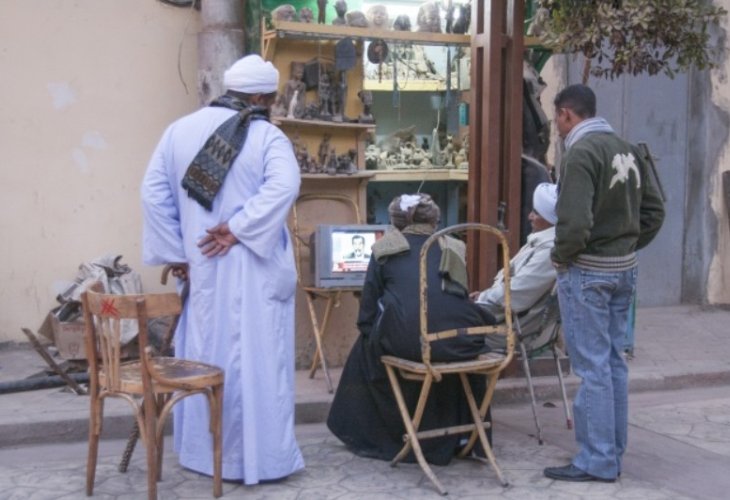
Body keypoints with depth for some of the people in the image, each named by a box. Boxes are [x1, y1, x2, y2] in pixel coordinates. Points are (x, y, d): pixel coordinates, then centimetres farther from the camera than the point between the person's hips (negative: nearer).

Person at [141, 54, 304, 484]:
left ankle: (204, 451, 24)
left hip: (201, 268, 4)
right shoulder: (267, 136, -7)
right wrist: (237, 229, -20)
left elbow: (154, 194, 3)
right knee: (256, 358, 2)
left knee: (205, 357, 14)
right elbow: (284, 186, -25)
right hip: (253, 270, -4)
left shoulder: (179, 131, 6)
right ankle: (261, 455, 8)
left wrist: (176, 253, 4)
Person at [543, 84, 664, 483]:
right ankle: (613, 454, 23)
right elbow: (654, 212, 13)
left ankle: (597, 461, 4)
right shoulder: (627, 149, 9)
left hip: (587, 272, -8)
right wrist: (627, 245, 15)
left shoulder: (581, 153, -17)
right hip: (624, 269, 8)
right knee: (613, 362, 14)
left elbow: (575, 222, -25)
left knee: (593, 366, -2)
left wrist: (559, 256, -9)